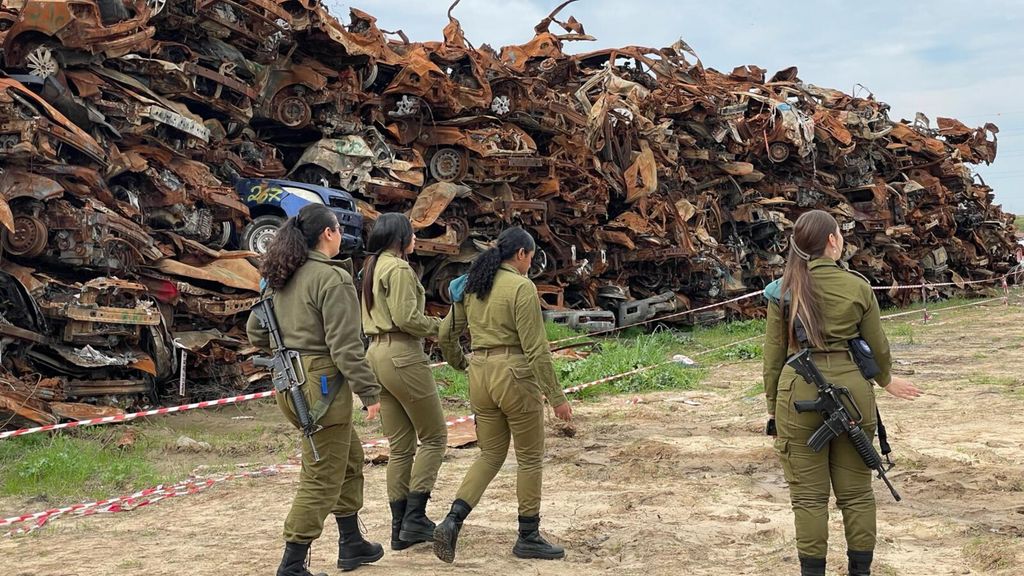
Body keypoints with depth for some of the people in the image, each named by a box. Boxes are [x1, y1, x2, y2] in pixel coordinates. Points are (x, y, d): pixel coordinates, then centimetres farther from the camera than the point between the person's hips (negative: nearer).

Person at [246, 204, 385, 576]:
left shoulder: (280, 279, 10)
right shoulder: (332, 278, -15)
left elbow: (256, 332, 16)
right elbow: (345, 346, -19)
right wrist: (370, 392, -14)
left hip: (289, 383, 9)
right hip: (321, 383, -9)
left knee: (349, 458, 23)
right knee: (321, 479, 0)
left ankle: (351, 544, 32)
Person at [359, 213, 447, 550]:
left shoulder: (372, 267, 18)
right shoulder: (399, 268, -10)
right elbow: (406, 317, -18)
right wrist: (438, 327, -3)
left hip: (377, 355, 9)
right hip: (403, 357, -9)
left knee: (400, 446, 11)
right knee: (434, 436, 2)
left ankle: (400, 528, 13)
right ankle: (414, 518, -1)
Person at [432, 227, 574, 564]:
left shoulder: (471, 286, 9)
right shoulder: (522, 287, -12)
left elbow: (446, 336, 15)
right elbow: (536, 348, -16)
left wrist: (462, 364, 34)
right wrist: (556, 397, -12)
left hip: (480, 374, 7)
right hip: (516, 376, -6)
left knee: (490, 455, 16)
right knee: (530, 458, 10)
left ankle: (452, 522, -2)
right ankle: (528, 537, 19)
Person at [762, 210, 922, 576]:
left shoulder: (783, 290, -2)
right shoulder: (858, 286, -1)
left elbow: (774, 353, 1)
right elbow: (878, 346, 8)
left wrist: (772, 405, 11)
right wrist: (886, 380, 29)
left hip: (800, 392, -1)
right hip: (852, 389, 1)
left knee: (809, 495, 5)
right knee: (856, 492, 13)